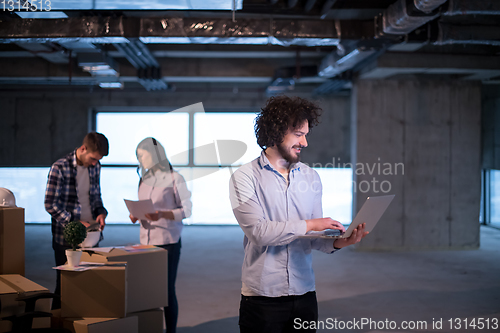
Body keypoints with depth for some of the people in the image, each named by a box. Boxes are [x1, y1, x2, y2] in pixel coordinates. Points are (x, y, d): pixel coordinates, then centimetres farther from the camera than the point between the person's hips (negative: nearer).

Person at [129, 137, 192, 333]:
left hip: (168, 242, -5)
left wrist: (162, 214, -23)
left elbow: (186, 210, -8)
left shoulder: (174, 178, -6)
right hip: (146, 242, 5)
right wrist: (136, 216, -4)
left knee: (167, 290, -1)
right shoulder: (144, 179, 13)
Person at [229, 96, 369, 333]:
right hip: (262, 295, -4)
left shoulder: (311, 177, 9)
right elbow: (258, 231, -17)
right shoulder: (245, 177, -6)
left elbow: (312, 238, 5)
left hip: (304, 293, 4)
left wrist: (337, 242, -14)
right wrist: (308, 224, -14)